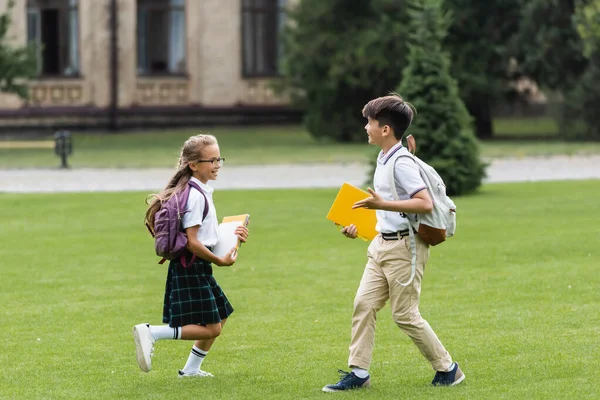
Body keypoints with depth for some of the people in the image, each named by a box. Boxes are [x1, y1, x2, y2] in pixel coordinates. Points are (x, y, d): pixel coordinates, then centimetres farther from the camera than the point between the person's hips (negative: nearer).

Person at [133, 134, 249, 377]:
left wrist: (232, 236, 13)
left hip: (198, 268, 10)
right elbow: (192, 242, -22)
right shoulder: (195, 196, -19)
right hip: (191, 269, -10)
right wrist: (219, 261, -15)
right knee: (210, 328, -10)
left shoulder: (201, 192, 13)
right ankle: (151, 333, -12)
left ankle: (191, 369, 27)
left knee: (219, 318, 20)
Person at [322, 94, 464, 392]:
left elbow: (425, 203, -26)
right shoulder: (384, 159, 12)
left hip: (403, 246, -9)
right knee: (364, 304, 3)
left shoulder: (401, 163, -18)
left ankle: (447, 369, 11)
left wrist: (382, 204, -30)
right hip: (382, 243, 9)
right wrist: (360, 227, 18)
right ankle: (359, 373, 6)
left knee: (405, 314, -2)